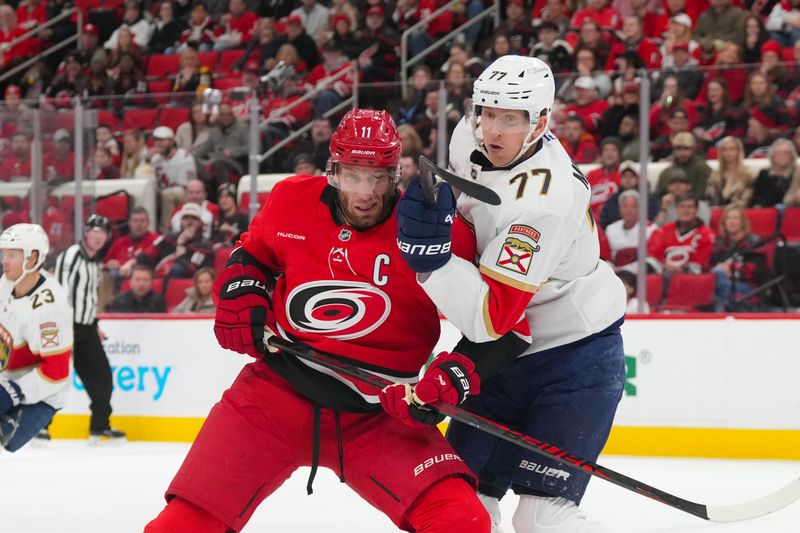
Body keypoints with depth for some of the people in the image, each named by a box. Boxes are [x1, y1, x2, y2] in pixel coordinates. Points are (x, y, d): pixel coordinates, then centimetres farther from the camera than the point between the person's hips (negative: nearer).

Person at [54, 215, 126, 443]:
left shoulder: (95, 261, 14)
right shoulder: (71, 256, -13)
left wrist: (95, 325, 23)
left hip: (86, 329, 9)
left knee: (101, 375, 9)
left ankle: (100, 426, 20)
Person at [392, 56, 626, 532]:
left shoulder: (541, 203, -31)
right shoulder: (471, 139, -7)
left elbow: (491, 317, -33)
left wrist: (433, 258, -41)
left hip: (577, 352, -8)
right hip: (506, 348, 8)